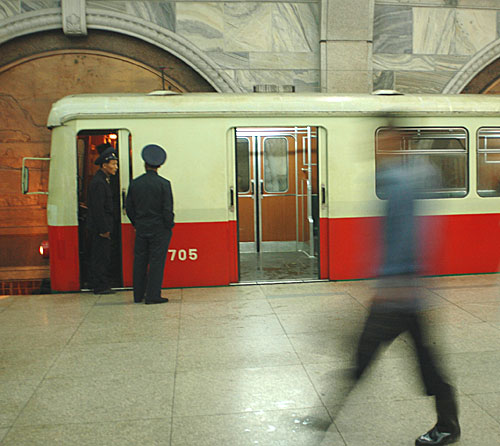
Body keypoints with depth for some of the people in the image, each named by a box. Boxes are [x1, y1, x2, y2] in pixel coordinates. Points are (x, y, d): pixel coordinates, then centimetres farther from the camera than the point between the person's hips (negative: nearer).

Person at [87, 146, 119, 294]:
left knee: (100, 256, 14)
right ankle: (101, 287, 2)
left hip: (100, 227, 10)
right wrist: (104, 230, -20)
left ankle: (101, 285, 20)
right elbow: (98, 208, -21)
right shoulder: (99, 182, -17)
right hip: (100, 227, -10)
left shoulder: (103, 180, 16)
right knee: (101, 257, -4)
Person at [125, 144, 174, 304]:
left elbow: (128, 207, 7)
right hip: (159, 229, -4)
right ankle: (153, 295, 2)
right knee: (156, 261, 0)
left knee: (140, 261, 11)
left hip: (141, 229, 4)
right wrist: (169, 226, 1)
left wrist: (137, 224, 16)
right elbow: (168, 209, -12)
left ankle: (138, 295, 19)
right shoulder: (163, 183, -10)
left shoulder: (135, 183, 3)